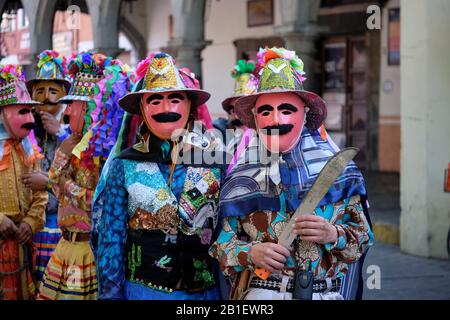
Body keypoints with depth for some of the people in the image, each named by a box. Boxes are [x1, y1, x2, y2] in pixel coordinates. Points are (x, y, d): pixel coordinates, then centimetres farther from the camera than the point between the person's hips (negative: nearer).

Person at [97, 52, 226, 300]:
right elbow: (111, 237, -1)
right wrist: (110, 294, -4)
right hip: (142, 289, 0)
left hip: (205, 290, 1)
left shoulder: (216, 159, -3)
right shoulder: (126, 165, -3)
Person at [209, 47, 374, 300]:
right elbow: (222, 245, 1)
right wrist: (250, 254, -17)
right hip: (259, 292, 0)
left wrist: (333, 235, -16)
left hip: (326, 293, 1)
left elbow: (362, 237, 2)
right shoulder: (241, 179, -2)